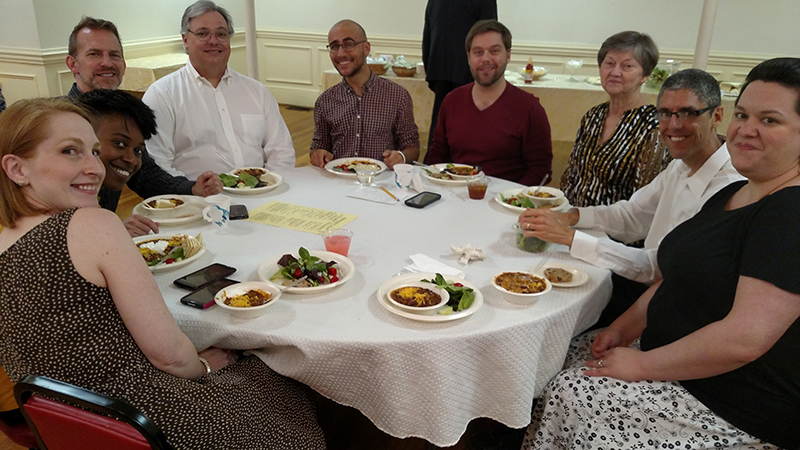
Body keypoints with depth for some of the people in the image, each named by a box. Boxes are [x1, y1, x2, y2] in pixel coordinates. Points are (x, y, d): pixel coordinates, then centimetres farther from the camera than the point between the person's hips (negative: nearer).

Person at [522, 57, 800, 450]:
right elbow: (679, 277, 14)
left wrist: (643, 365, -19)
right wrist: (623, 329, 2)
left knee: (569, 395, -12)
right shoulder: (732, 195, 8)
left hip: (735, 417, -9)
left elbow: (745, 339, -30)